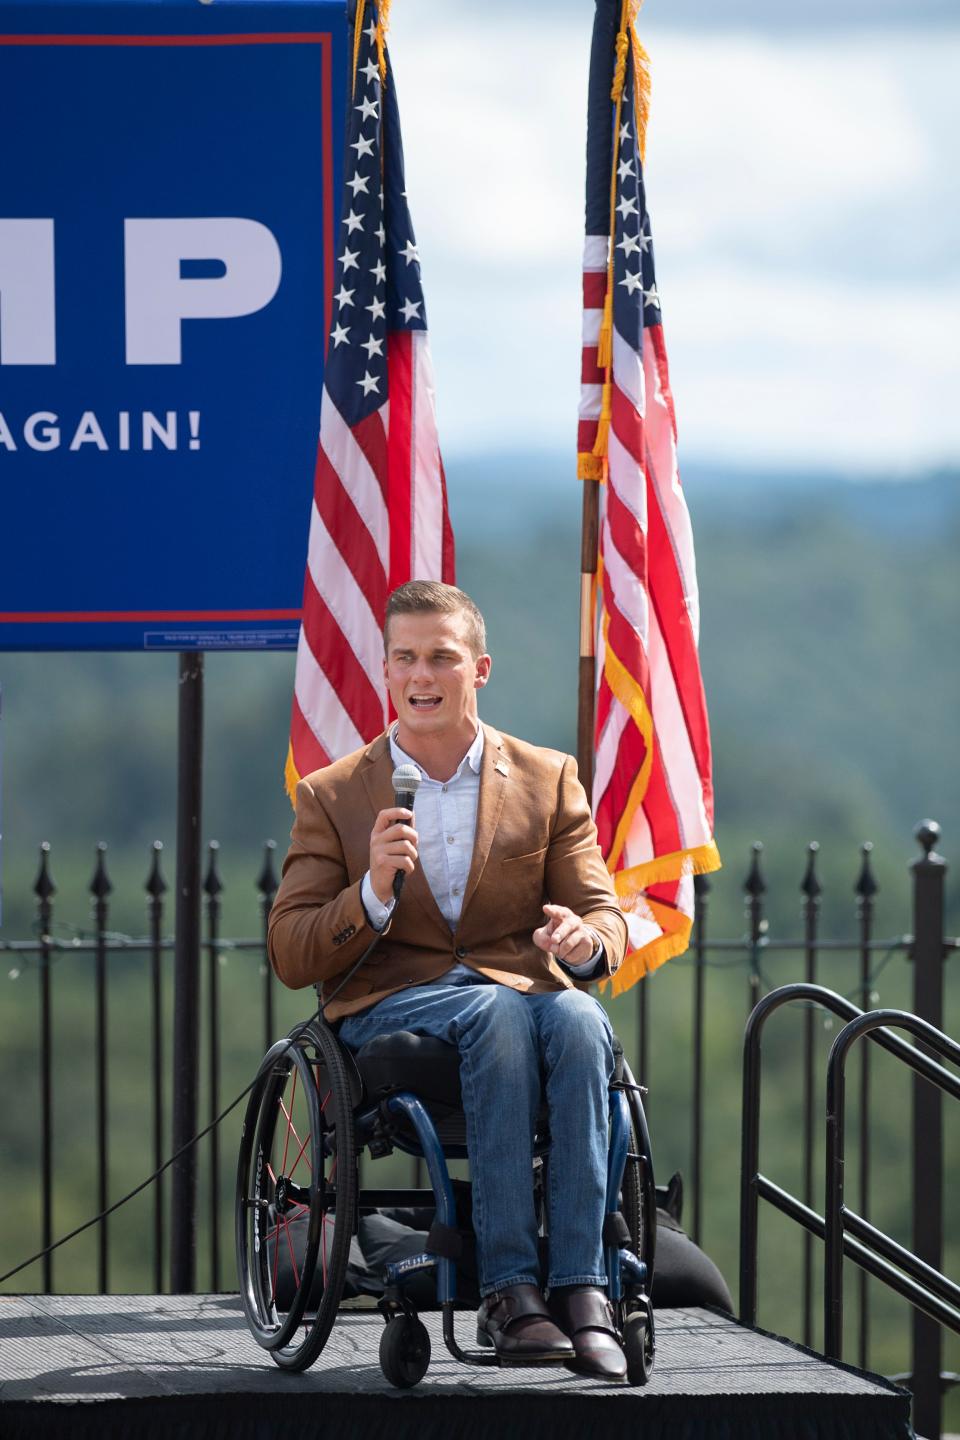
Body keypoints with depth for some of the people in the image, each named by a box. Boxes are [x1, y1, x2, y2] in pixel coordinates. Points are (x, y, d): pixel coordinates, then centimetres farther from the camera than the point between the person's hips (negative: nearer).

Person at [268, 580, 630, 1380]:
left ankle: (580, 1290, -41)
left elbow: (606, 917, 8)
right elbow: (291, 959, 4)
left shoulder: (550, 780, 15)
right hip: (389, 1007, -1)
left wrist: (587, 939, -18)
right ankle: (509, 1292, -41)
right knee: (501, 1013, -36)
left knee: (577, 1020, -36)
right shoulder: (332, 796, 11)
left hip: (528, 991, 2)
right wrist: (372, 890, -16)